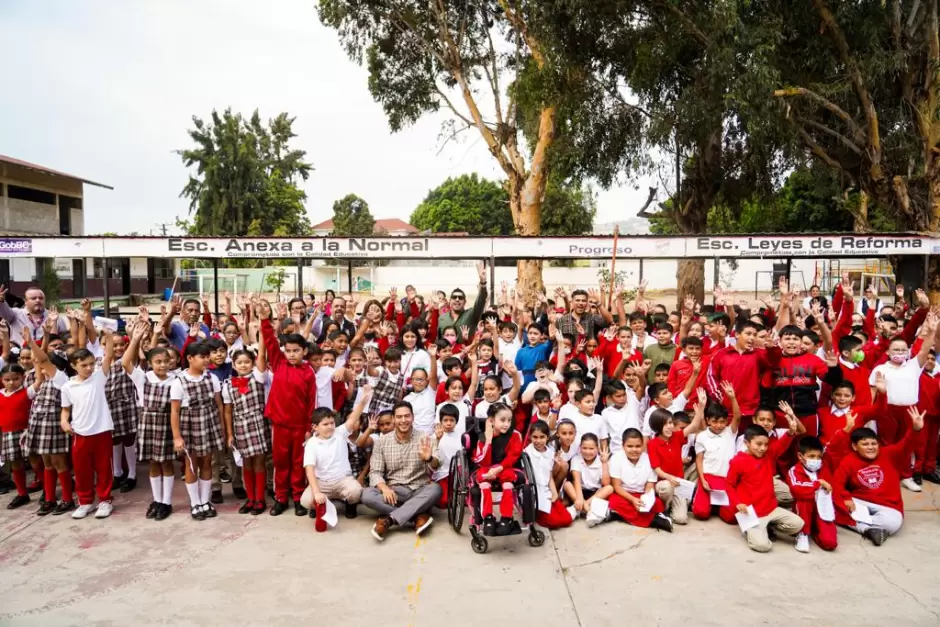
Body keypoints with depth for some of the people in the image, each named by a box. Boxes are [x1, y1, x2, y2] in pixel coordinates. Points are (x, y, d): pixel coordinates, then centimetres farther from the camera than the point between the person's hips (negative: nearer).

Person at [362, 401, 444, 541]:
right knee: (367, 495, -27)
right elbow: (375, 472, -1)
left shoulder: (426, 440, -2)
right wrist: (384, 488, -23)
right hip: (394, 491, 1)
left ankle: (388, 520, -34)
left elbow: (436, 465, -16)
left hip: (420, 491, -1)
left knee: (435, 489, -33)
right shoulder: (382, 441, 2)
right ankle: (418, 515, -28)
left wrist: (429, 459, -41)